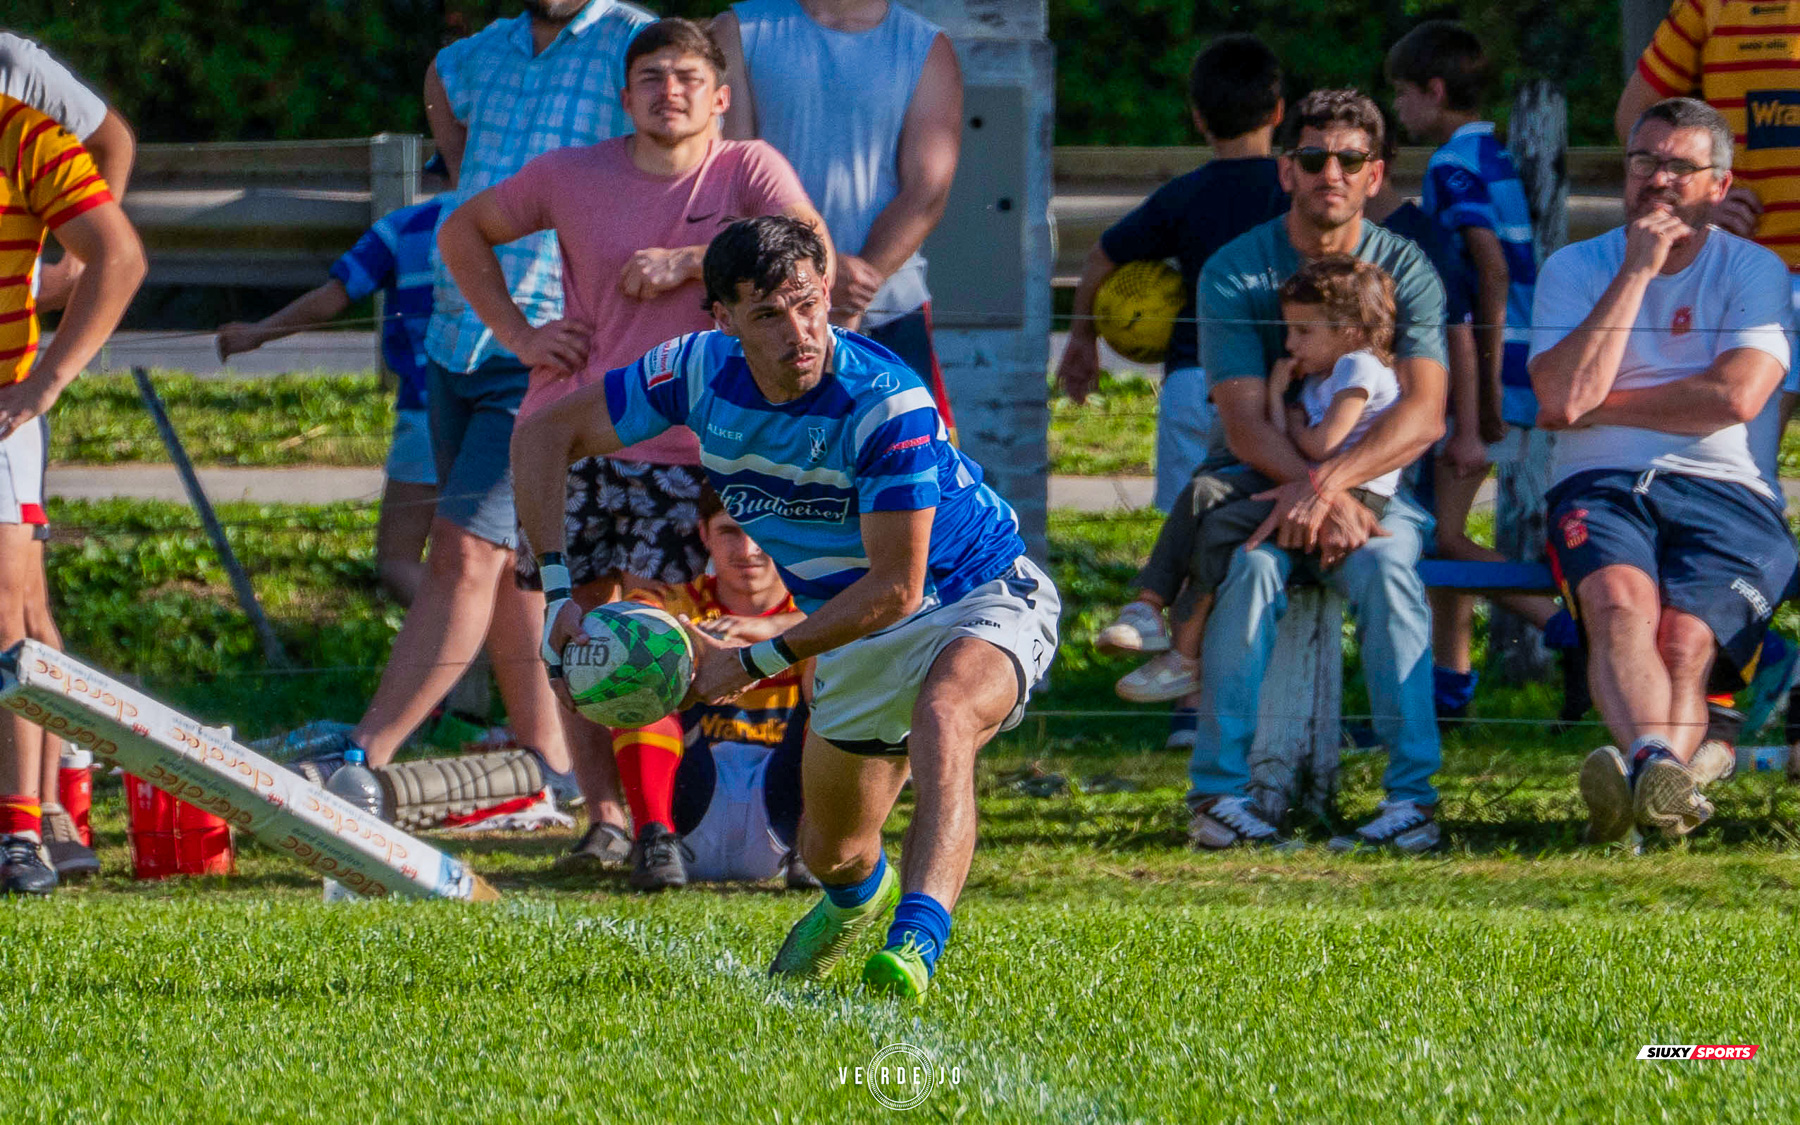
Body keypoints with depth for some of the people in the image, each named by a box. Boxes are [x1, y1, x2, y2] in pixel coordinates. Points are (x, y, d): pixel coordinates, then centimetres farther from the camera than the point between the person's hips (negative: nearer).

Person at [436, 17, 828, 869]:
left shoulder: (747, 170, 0)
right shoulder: (572, 177, 6)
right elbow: (464, 232, 19)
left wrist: (686, 262, -18)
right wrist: (516, 334, 6)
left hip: (684, 444, -3)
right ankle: (602, 814, 10)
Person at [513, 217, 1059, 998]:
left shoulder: (888, 405, -31)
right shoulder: (702, 373, -15)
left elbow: (896, 588, -28)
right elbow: (545, 433, -4)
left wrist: (754, 662, -25)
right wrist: (559, 587, -15)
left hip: (981, 604, -6)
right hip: (860, 634, 6)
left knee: (941, 717, -40)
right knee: (832, 852, 17)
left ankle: (915, 947, -53)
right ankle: (859, 900, 56)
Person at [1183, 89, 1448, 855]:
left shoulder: (1404, 270, -1)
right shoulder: (1235, 272, -3)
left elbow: (1424, 414, -14)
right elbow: (1244, 424, -12)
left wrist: (1329, 483, -30)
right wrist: (1325, 498, -28)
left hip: (1377, 483, 0)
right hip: (1254, 480, 0)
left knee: (1385, 565, -32)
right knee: (1253, 564, -33)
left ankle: (1413, 792, -32)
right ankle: (1219, 790, -31)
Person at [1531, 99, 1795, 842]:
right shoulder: (1575, 269, 15)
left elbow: (1735, 396, -7)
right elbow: (1562, 398, -3)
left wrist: (1601, 407, 0)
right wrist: (1636, 272, -3)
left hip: (1722, 491, 0)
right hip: (1598, 488, 0)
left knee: (1683, 641, -29)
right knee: (1620, 601, -34)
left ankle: (1650, 782, -54)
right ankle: (1657, 764, -60)